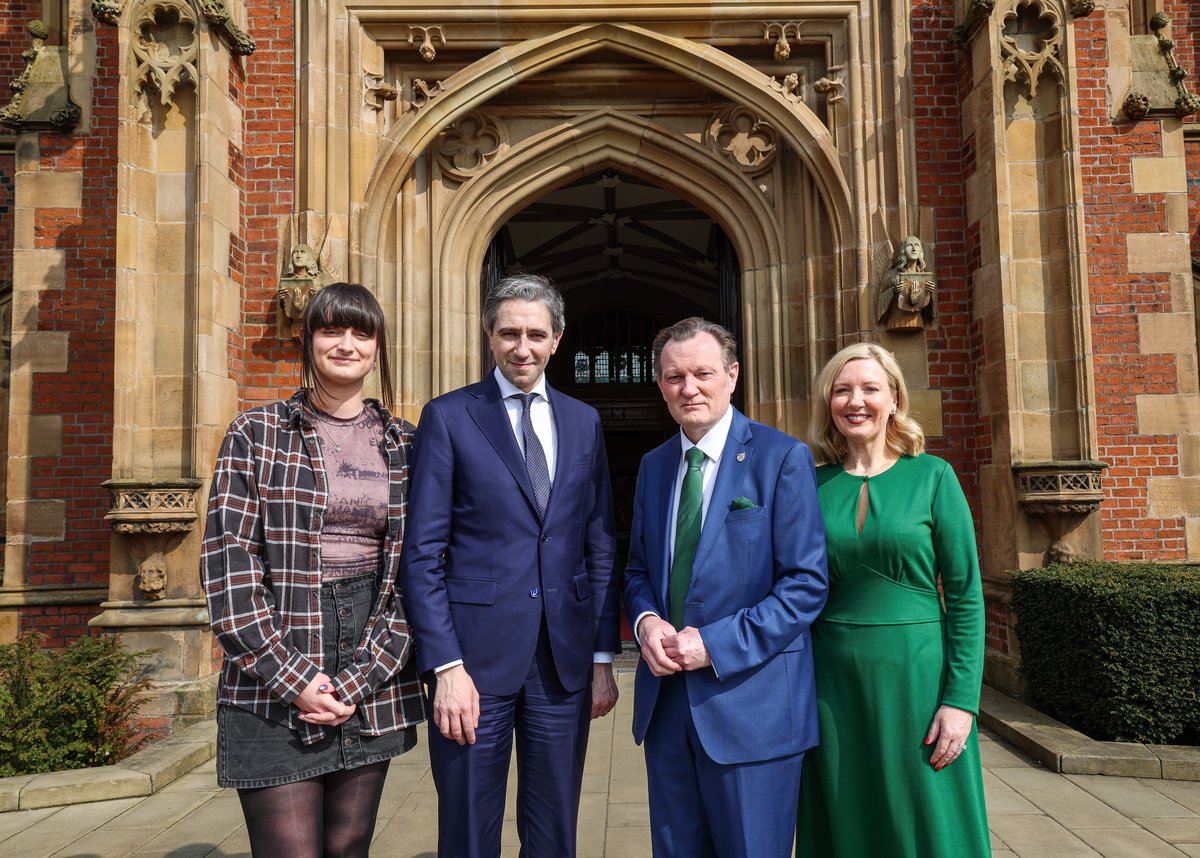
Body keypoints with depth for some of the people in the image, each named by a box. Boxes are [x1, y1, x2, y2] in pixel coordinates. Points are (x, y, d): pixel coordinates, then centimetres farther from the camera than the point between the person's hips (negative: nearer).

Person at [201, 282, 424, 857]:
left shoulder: (403, 445, 7)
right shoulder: (257, 433, 1)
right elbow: (227, 562, -6)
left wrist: (360, 678, -7)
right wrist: (293, 678, -12)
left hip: (374, 687, 3)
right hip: (275, 691, -2)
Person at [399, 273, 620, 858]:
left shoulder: (583, 422, 9)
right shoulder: (448, 417, -2)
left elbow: (600, 547, 10)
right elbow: (422, 554, -5)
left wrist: (604, 657, 6)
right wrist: (446, 666, -12)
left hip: (566, 660, 3)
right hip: (476, 656, -3)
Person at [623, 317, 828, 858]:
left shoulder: (782, 458, -8)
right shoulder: (654, 466, 10)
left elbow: (806, 584, -12)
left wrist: (715, 644, -19)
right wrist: (646, 620, -6)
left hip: (750, 704, -5)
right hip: (666, 699, 5)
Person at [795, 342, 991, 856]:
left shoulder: (931, 476, -2)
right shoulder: (813, 484, 3)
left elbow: (965, 593, -4)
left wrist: (961, 699, -10)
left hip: (916, 676, -2)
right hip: (834, 681, 2)